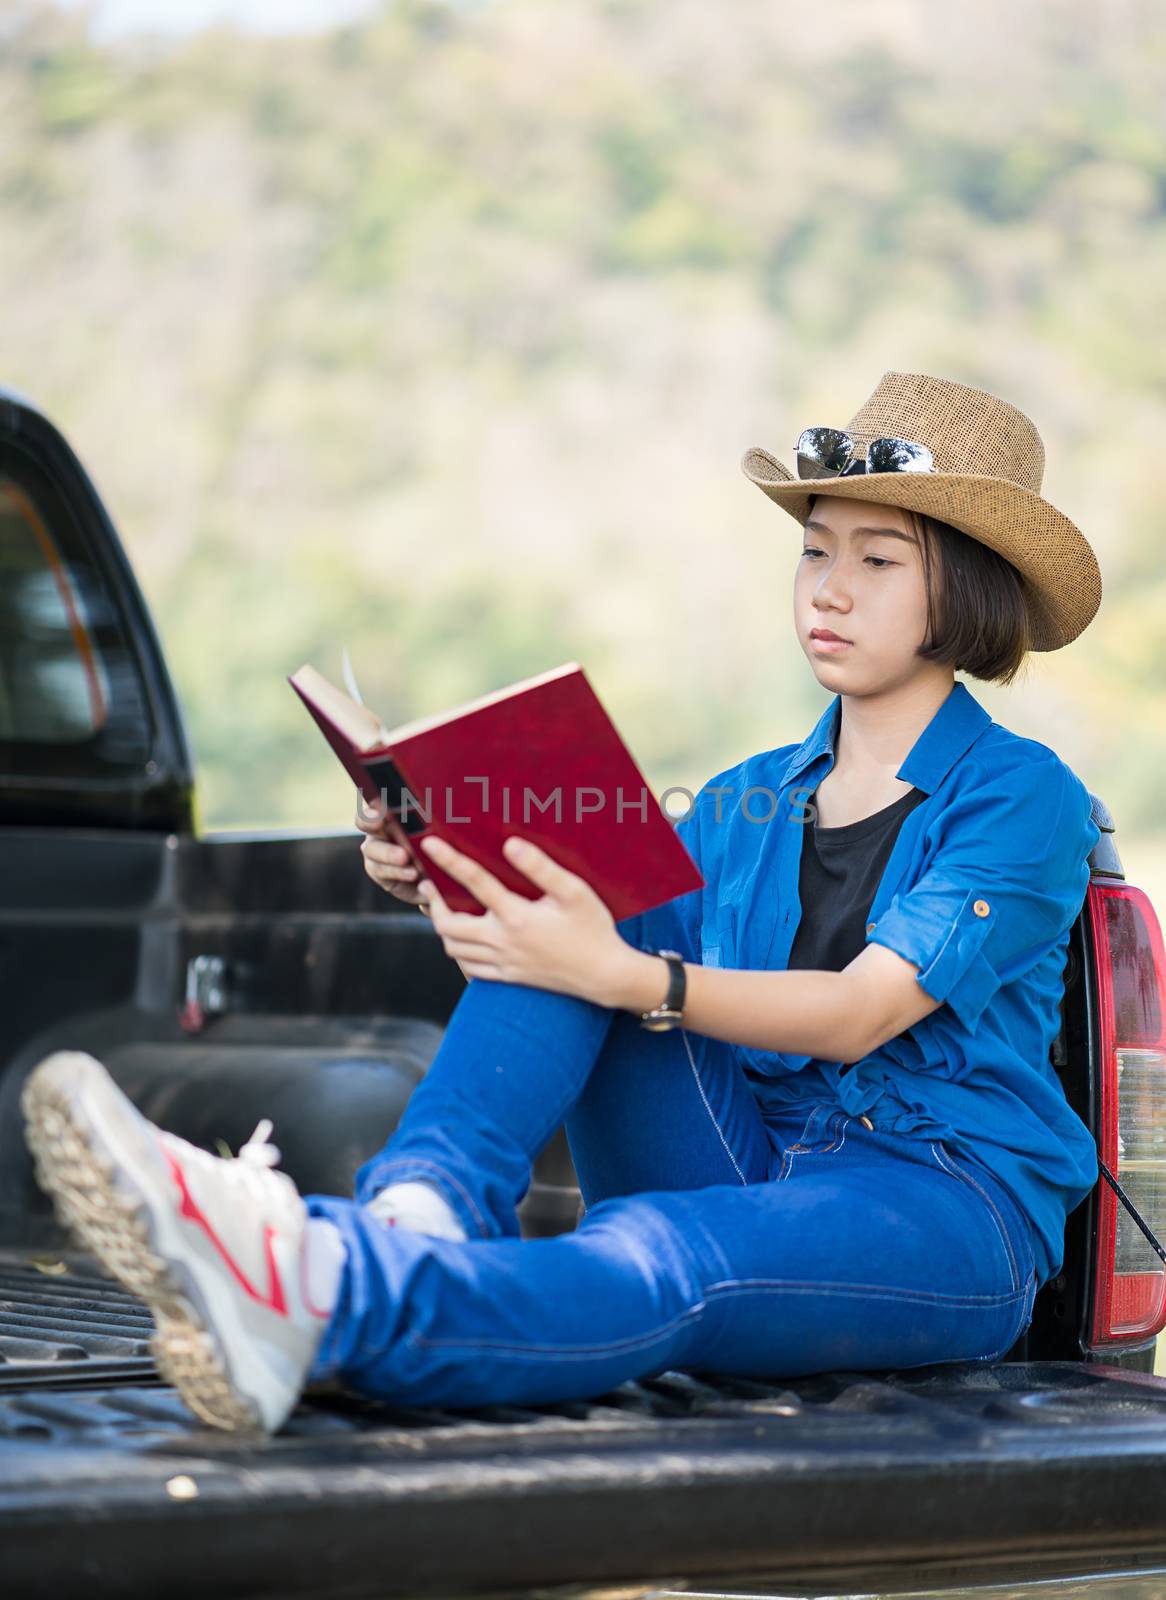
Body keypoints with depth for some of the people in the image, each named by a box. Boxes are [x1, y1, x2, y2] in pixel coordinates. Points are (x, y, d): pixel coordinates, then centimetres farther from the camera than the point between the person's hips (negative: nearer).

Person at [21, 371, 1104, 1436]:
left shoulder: (1020, 795, -1)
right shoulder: (745, 803, 19)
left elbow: (859, 1013, -16)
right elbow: (584, 942, 8)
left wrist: (622, 974, -31)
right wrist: (453, 894, -13)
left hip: (946, 1208, -6)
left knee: (659, 1262, -39)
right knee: (572, 907, -15)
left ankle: (316, 1296, -65)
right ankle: (421, 1212, -37)